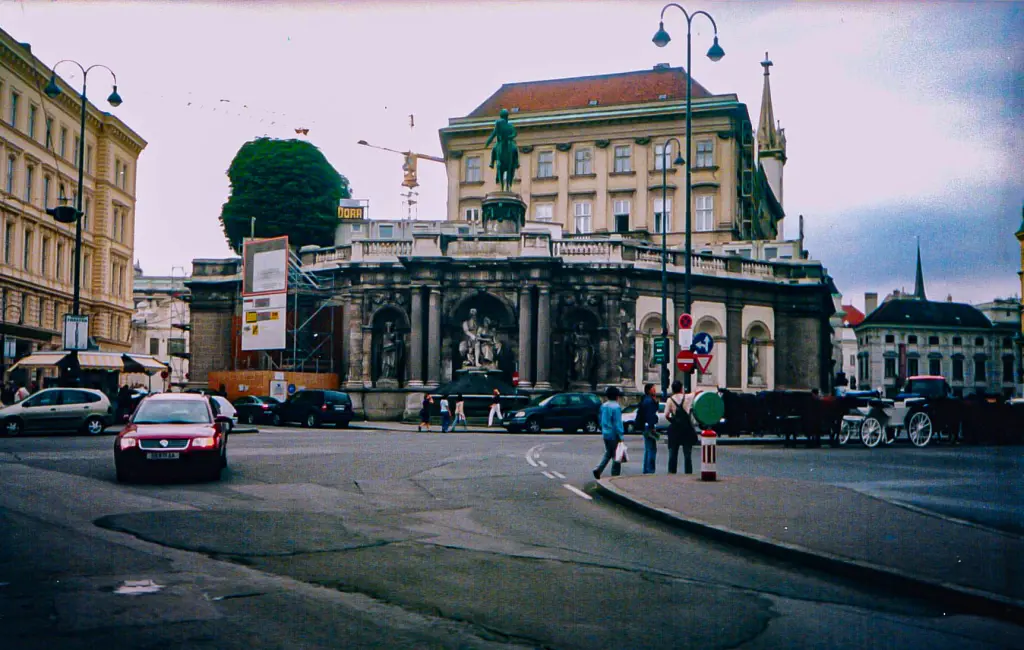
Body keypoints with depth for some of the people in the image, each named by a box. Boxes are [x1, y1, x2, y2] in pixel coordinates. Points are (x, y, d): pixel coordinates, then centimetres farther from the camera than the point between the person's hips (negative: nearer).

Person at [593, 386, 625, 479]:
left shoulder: (603, 406, 7)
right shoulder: (616, 407, -17)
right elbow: (617, 423, -18)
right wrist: (620, 436, -14)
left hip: (605, 434, 7)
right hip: (614, 435, -7)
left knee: (608, 453, 20)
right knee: (616, 455, 3)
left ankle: (598, 469, 4)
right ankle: (615, 475, 7)